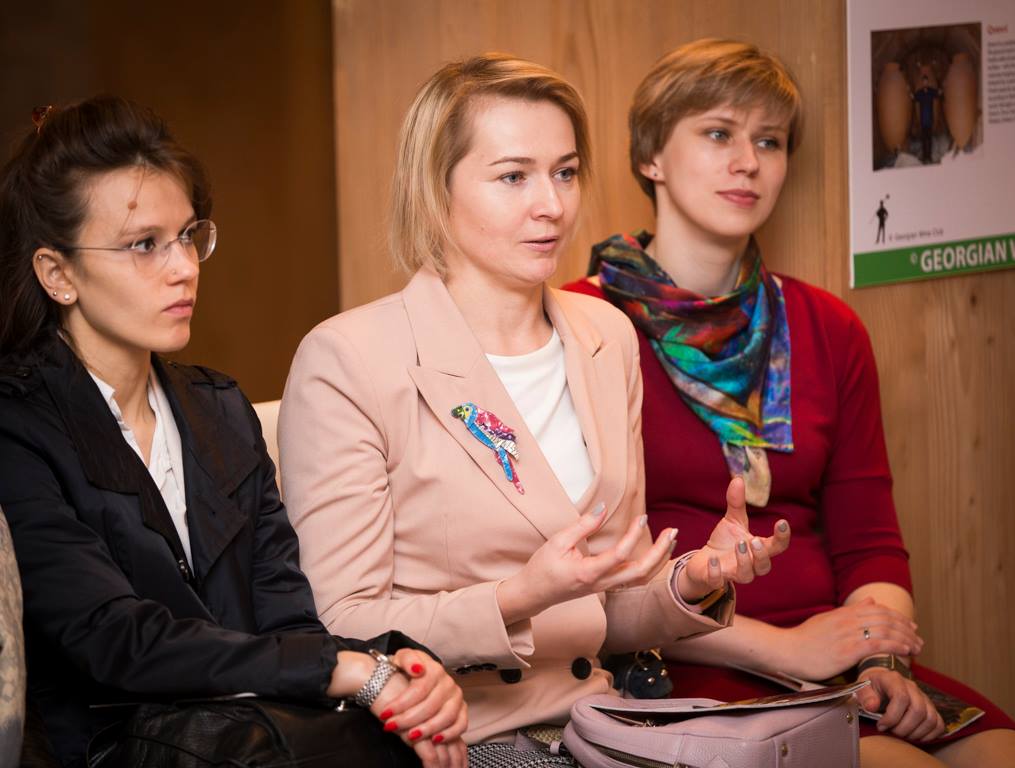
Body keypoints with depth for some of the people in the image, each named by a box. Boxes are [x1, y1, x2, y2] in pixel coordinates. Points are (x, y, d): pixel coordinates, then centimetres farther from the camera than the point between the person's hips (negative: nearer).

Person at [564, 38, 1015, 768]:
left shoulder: (830, 330, 16)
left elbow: (869, 540, 13)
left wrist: (885, 660, -8)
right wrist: (779, 646, -14)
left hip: (832, 665, 5)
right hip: (678, 680, -5)